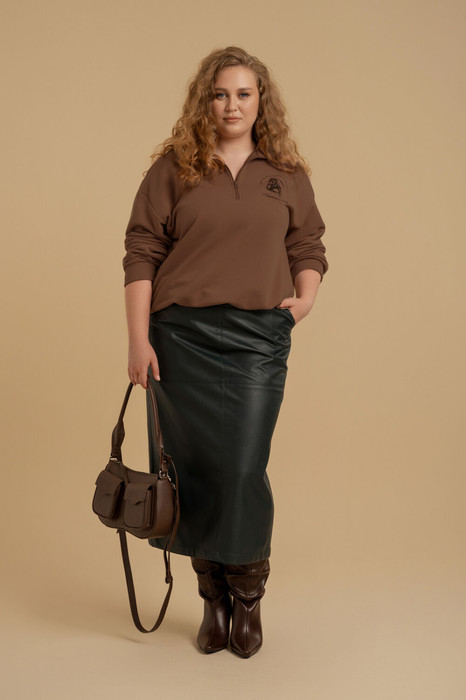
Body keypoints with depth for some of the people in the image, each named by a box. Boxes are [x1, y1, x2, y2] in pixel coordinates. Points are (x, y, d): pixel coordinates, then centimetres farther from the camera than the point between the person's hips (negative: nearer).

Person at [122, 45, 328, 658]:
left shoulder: (287, 174, 13)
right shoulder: (173, 168, 6)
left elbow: (309, 247, 17)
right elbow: (142, 252, 3)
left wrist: (305, 296, -4)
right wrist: (139, 339, -5)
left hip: (258, 337, 0)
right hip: (182, 336, 0)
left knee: (244, 470, -4)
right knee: (196, 467, 5)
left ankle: (248, 598, 19)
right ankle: (213, 598, 24)